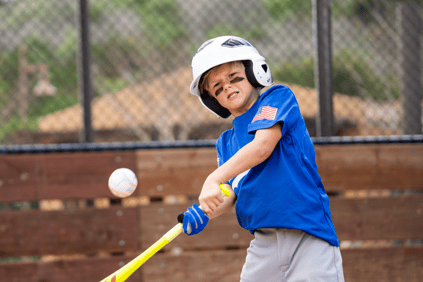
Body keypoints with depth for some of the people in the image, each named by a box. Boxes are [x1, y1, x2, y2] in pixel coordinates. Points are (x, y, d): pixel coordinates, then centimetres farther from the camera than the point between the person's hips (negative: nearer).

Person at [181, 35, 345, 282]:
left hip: (308, 236, -6)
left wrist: (214, 179, -23)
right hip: (263, 245, 6)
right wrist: (204, 212, -12)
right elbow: (230, 195, 10)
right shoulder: (226, 142, 20)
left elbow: (263, 146, -14)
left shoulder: (278, 97, 3)